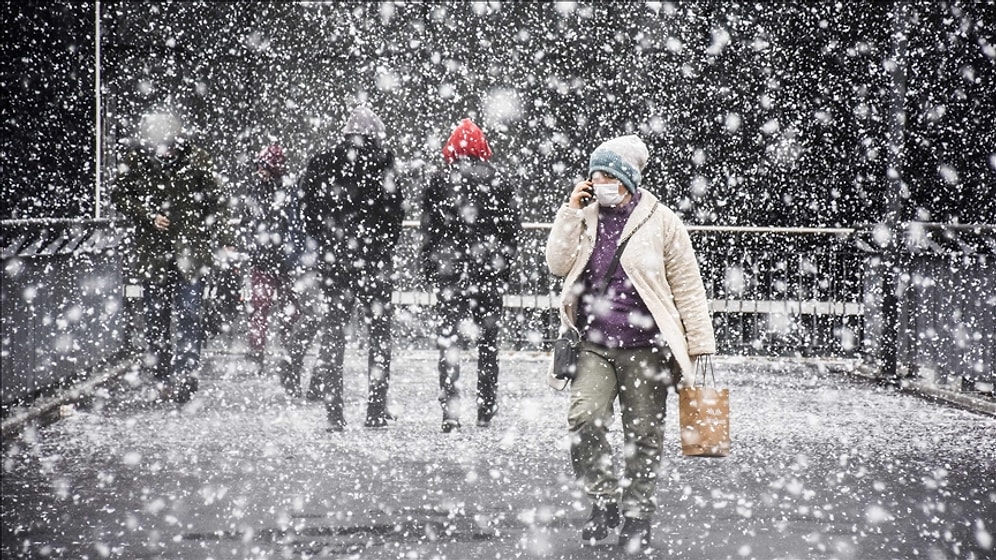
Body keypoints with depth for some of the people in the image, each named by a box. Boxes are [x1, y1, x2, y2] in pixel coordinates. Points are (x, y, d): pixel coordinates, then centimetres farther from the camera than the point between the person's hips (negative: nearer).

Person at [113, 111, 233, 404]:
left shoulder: (195, 159, -4)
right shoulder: (135, 160, -3)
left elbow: (216, 202, 2)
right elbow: (120, 196, 6)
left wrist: (224, 242, -3)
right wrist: (147, 216, -11)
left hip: (191, 250, -2)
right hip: (152, 251, 2)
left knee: (188, 314, -11)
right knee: (156, 319, 5)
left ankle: (185, 373, -11)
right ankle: (163, 378, 14)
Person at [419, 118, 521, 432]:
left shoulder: (438, 182, -1)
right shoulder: (500, 183, 2)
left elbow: (429, 232, 0)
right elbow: (513, 232, 3)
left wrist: (429, 272, 7)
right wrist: (504, 268, 12)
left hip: (449, 275, -1)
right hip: (490, 274, 1)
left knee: (449, 340, 0)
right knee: (488, 341, 11)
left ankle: (450, 411, -12)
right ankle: (486, 411, 14)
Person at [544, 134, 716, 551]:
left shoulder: (659, 220, -1)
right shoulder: (585, 216, 10)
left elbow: (687, 285, 1)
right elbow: (558, 264, 0)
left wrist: (700, 342, -1)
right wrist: (570, 211, -5)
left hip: (644, 347, -2)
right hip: (593, 345, 2)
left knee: (643, 435, 4)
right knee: (584, 419, -17)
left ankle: (637, 514, 18)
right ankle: (605, 499, 1)